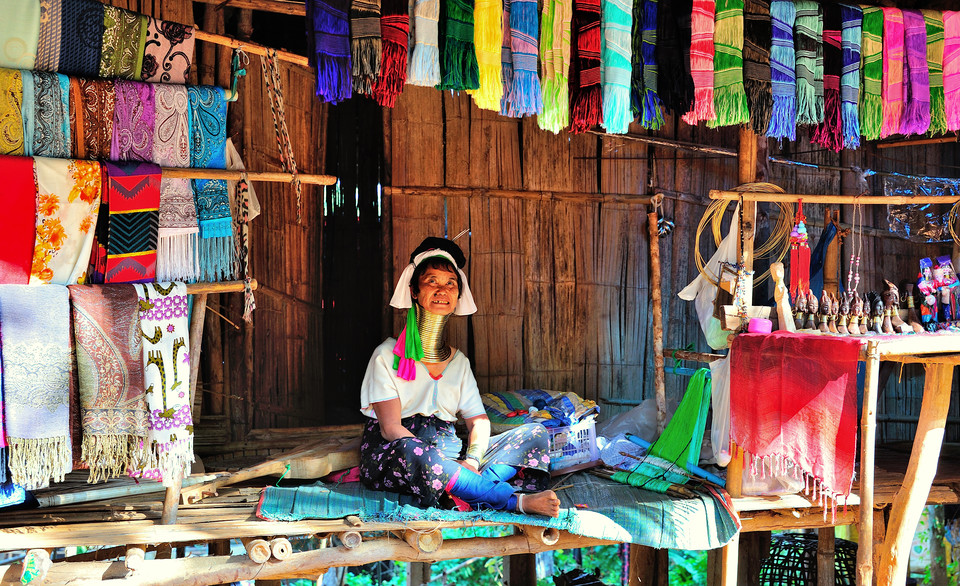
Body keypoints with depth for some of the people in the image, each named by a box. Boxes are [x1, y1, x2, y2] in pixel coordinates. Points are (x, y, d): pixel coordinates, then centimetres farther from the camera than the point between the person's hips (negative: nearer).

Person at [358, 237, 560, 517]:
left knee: (535, 433, -10)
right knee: (409, 450, -41)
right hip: (390, 460, -5)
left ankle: (467, 495, -38)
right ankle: (516, 500, -37)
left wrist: (472, 460, -14)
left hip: (450, 455, 5)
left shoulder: (459, 361, 17)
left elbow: (479, 421, 10)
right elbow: (390, 428, -12)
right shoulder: (388, 355, 0)